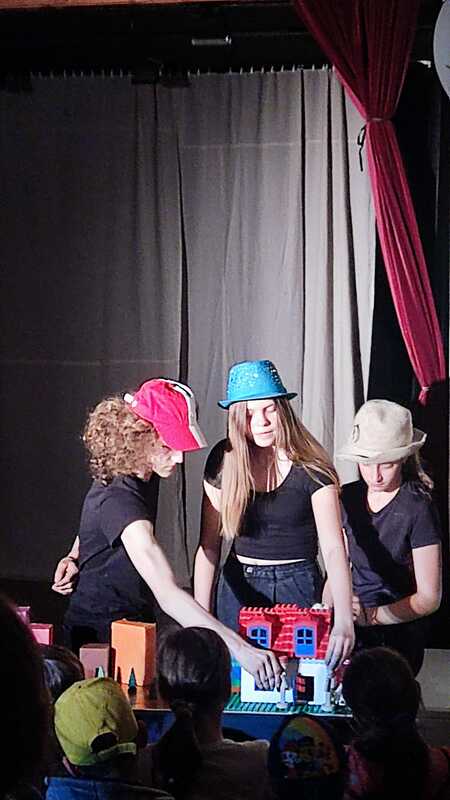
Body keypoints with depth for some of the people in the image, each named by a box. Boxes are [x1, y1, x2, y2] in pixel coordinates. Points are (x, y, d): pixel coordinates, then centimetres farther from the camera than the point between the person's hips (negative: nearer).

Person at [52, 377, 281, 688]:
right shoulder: (118, 500, -31)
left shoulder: (145, 475, -1)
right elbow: (167, 594, -41)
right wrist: (239, 648, -48)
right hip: (101, 636, -8)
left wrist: (75, 556, 5)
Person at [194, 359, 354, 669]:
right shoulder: (224, 461, -4)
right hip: (239, 586, 2)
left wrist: (344, 620, -32)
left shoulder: (310, 467, -12)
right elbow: (209, 545, 0)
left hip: (297, 586, -2)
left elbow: (333, 548, -19)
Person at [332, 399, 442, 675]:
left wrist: (372, 616, -17)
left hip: (399, 635, -5)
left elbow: (428, 598, -8)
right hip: (349, 631, 5)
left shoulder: (418, 509, -9)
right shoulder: (349, 498, 7)